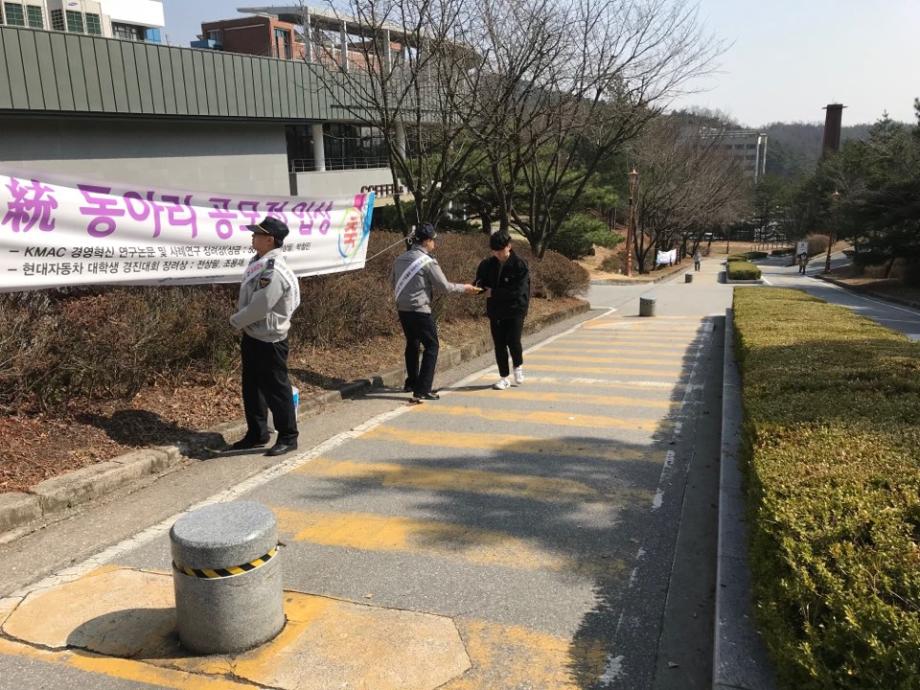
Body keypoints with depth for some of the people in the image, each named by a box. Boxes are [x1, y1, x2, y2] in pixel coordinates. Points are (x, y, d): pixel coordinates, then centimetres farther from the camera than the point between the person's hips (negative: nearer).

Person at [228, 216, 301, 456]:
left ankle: (288, 437, 15)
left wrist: (236, 321, -9)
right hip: (252, 336, 10)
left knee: (276, 389, 2)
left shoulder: (275, 271, -22)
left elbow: (260, 306, -24)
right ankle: (257, 433, 31)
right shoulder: (258, 262, 8)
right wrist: (242, 325, 6)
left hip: (269, 340, -10)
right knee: (252, 388, 17)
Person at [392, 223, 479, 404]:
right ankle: (422, 390, -3)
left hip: (402, 309, 7)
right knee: (431, 346, 2)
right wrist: (464, 288, 5)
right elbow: (445, 286, -9)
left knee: (412, 344, 22)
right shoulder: (428, 261, -14)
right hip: (420, 311, -7)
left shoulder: (400, 259, 7)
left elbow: (395, 285, 16)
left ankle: (411, 382, 35)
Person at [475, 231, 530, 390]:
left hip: (515, 310, -4)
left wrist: (493, 292, -19)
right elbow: (480, 280, 13)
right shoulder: (487, 264, 2)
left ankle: (518, 366, 21)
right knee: (499, 344, 6)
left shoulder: (520, 265, -12)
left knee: (513, 341, -10)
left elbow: (517, 290, -19)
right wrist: (480, 286, -13)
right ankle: (504, 377, 18)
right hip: (495, 311, 4)